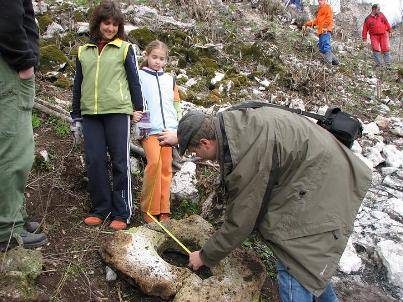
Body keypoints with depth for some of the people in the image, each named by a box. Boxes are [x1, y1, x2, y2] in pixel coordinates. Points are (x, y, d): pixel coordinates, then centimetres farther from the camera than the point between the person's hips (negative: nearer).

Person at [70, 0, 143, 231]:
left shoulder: (125, 48, 7)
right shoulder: (83, 51, 16)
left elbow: (134, 80, 7)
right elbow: (78, 85, 18)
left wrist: (138, 108, 2)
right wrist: (76, 117, 15)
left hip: (117, 111, -3)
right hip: (90, 113, 4)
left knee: (120, 162, -2)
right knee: (95, 162, 1)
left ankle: (122, 213, 5)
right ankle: (101, 209, 13)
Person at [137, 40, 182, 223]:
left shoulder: (170, 79, 20)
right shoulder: (139, 76, 8)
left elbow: (177, 106, 22)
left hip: (168, 129, 4)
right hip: (150, 128, -4)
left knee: (166, 167, 2)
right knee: (154, 162, -19)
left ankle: (164, 210, 9)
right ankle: (149, 209, -7)